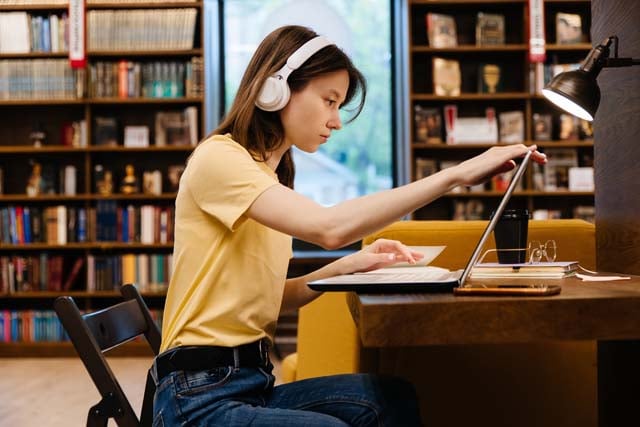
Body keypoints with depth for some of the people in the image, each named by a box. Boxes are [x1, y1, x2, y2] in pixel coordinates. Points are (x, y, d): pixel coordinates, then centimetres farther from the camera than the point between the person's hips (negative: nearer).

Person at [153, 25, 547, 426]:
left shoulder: (270, 174, 18)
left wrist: (351, 265, 1)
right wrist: (457, 174, -25)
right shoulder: (218, 157, -11)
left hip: (255, 383, 8)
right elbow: (330, 227, -27)